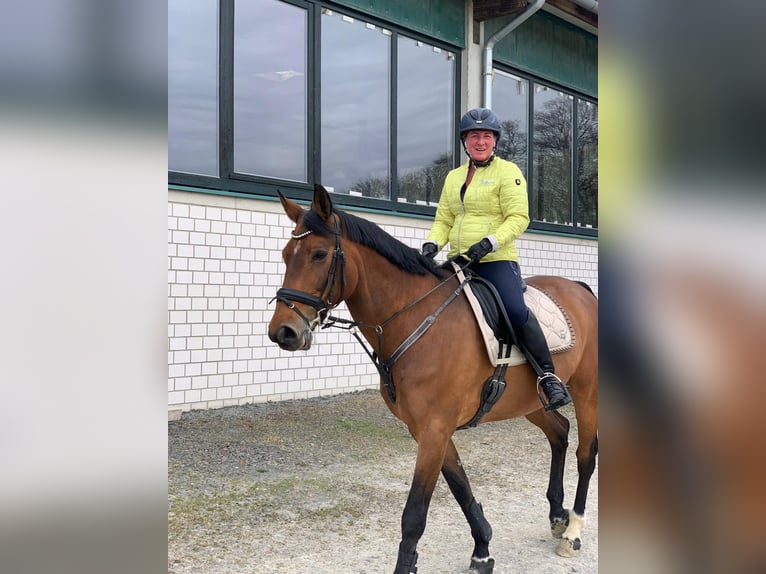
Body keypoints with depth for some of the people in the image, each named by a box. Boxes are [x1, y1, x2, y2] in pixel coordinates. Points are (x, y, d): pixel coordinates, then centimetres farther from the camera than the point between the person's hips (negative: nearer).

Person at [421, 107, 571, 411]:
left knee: (516, 310, -27)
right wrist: (432, 243, -2)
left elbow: (518, 217, -8)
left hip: (496, 260, -6)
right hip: (459, 262, 6)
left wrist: (489, 242, -23)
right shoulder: (453, 177, 18)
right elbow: (443, 220, 19)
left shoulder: (508, 172, 1)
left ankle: (548, 376, -15)